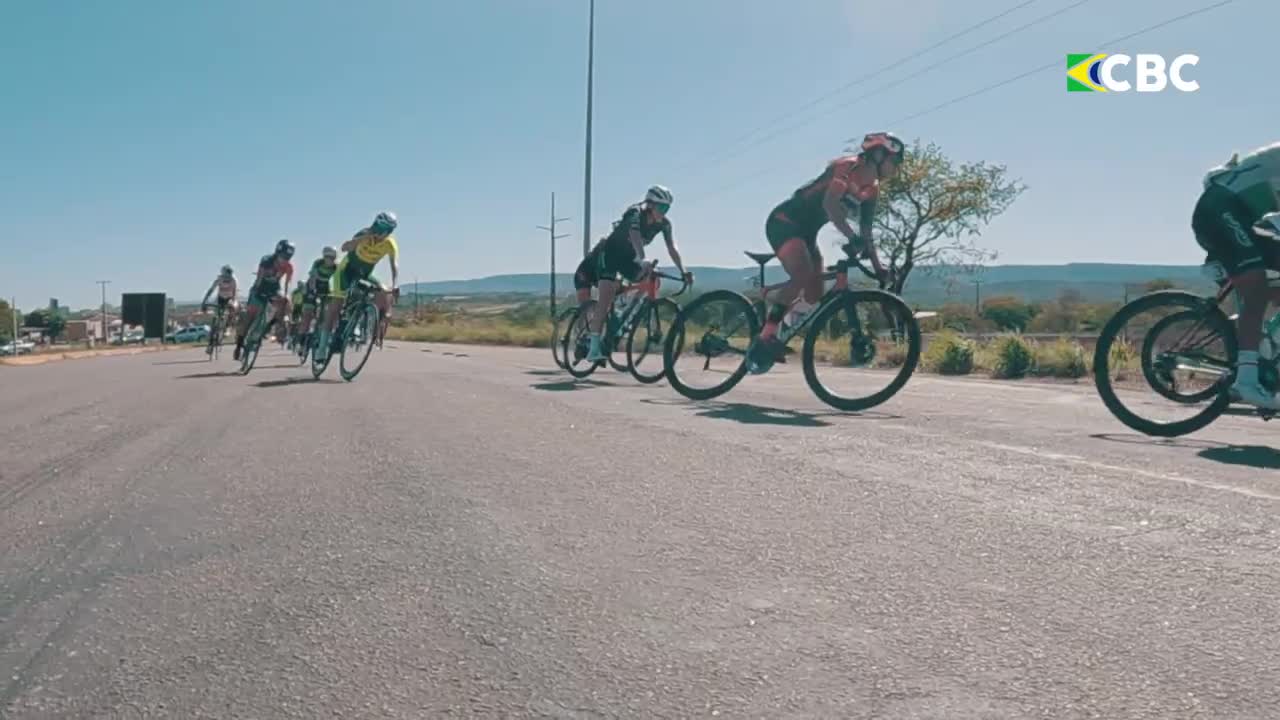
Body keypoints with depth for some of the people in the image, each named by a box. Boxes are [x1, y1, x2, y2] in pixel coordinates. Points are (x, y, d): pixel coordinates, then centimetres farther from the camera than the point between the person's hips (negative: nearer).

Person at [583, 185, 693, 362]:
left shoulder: (664, 223, -11)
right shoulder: (635, 213, -28)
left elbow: (672, 248, -16)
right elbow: (636, 239, -44)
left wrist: (683, 271, -29)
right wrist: (643, 262, -60)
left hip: (628, 257, 7)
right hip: (610, 253, -6)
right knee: (606, 297, -19)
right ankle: (594, 348, -22)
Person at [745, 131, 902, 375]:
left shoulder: (871, 190, 11)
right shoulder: (848, 166, -15)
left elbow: (866, 233, 16)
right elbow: (829, 203, -32)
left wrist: (878, 267, 9)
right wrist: (852, 237, -42)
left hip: (806, 231, 10)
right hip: (784, 222, -9)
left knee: (815, 294, 1)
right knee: (802, 276, -31)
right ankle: (765, 339, -28)